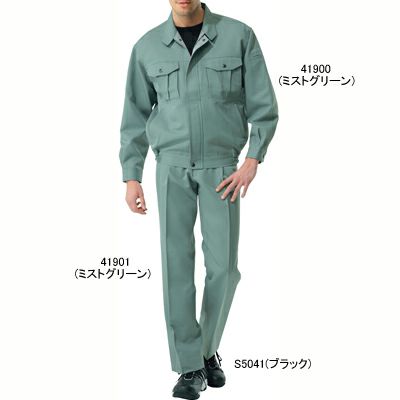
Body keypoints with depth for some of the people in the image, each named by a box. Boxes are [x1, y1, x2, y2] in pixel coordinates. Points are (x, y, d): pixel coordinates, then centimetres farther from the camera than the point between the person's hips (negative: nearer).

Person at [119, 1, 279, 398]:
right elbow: (135, 117, 8)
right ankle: (191, 368, 1)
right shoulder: (147, 47, 3)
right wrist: (131, 178, 1)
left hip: (221, 169, -1)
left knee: (223, 266, -5)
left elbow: (263, 106, -2)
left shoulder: (239, 36, -3)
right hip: (172, 168, 1)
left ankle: (207, 347, 21)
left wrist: (252, 163, -15)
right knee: (177, 264, -8)